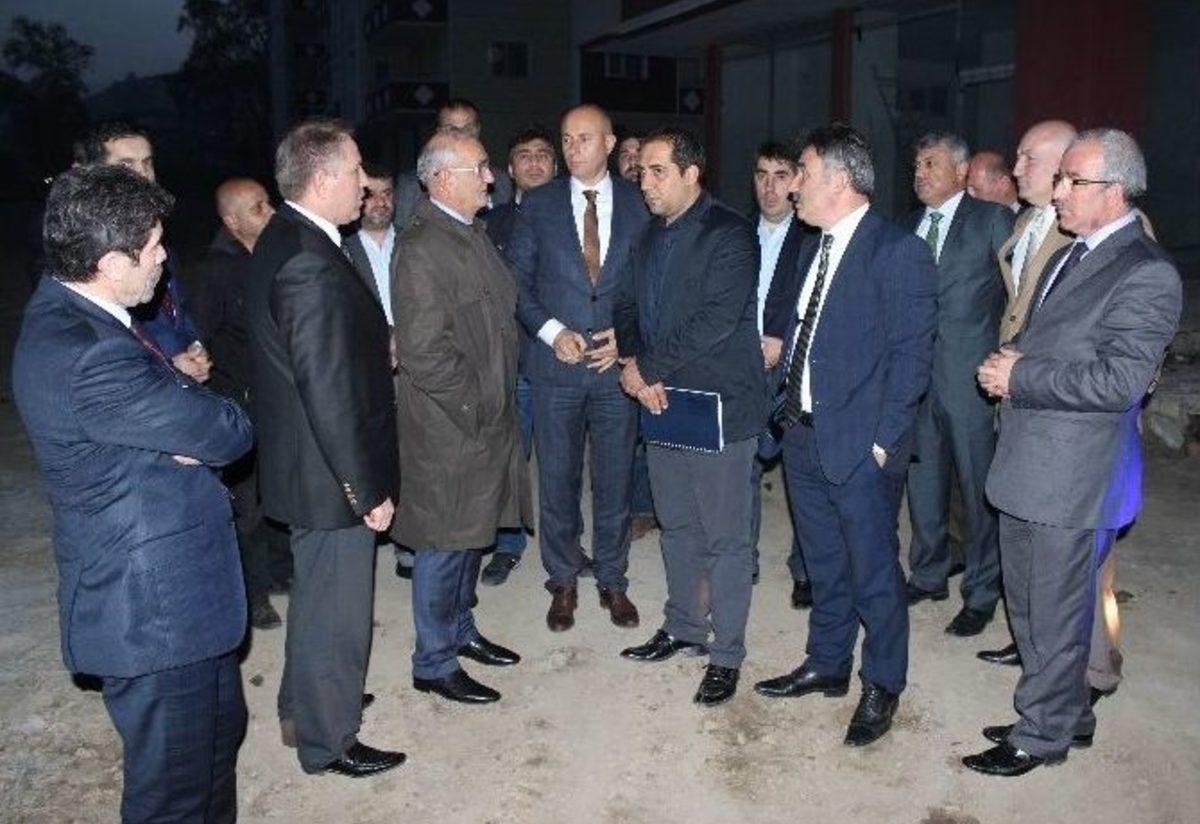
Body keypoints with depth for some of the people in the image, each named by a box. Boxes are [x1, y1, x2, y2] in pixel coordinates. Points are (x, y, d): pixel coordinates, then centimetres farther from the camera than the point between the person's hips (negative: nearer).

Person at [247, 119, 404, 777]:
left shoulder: (283, 240, 5)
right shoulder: (311, 266, -27)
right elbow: (330, 393, -27)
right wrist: (369, 489, -20)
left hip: (299, 460, 10)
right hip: (329, 475, -10)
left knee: (316, 591, 26)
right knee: (336, 605, 8)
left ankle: (303, 705, 46)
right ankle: (327, 742, 29)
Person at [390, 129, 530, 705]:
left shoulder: (473, 233, 11)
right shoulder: (423, 248, -20)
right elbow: (424, 351, -24)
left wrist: (501, 396, 13)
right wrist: (478, 405, -16)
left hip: (487, 418, 9)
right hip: (447, 426, -9)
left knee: (472, 531, 20)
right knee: (445, 542, 3)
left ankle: (460, 629, 39)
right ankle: (434, 663, 19)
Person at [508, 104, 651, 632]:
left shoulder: (638, 204, 3)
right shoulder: (538, 205, 3)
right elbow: (517, 281, 2)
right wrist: (552, 331, -12)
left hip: (617, 363, 0)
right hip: (556, 365, 0)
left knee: (615, 479, 10)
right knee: (557, 479, 8)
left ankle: (612, 579, 27)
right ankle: (563, 582, 25)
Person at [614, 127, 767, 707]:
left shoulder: (729, 234, -13)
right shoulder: (651, 235, 12)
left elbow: (715, 322, -22)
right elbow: (627, 306, 13)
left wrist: (646, 369, -16)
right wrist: (632, 365, -6)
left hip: (720, 405, -7)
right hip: (661, 401, 8)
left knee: (725, 539, 3)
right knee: (678, 527, 19)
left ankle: (726, 654, 16)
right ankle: (683, 627, 35)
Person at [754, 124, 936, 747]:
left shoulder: (898, 252, -13)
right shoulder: (813, 248, 11)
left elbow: (910, 356, -15)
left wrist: (883, 440, -17)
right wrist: (776, 340, 5)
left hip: (861, 444, -7)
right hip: (804, 435, 8)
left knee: (873, 570, 7)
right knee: (823, 563, 20)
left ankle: (882, 685, 26)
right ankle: (827, 665, 37)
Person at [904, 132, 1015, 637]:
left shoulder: (992, 219, -4)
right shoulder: (910, 225, 12)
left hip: (968, 375, -5)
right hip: (915, 372, 5)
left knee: (977, 487, 4)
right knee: (923, 481, 15)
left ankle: (981, 594, 18)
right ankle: (928, 575, 32)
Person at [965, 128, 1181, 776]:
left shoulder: (1146, 274, -16)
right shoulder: (1072, 255, 12)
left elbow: (1120, 381, -25)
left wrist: (1020, 376, -19)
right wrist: (1010, 366, 1)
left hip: (1073, 477, -9)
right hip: (1026, 466, 9)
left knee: (1056, 614, 7)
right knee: (1027, 603, 21)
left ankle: (1043, 734, 26)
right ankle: (1067, 714, 39)